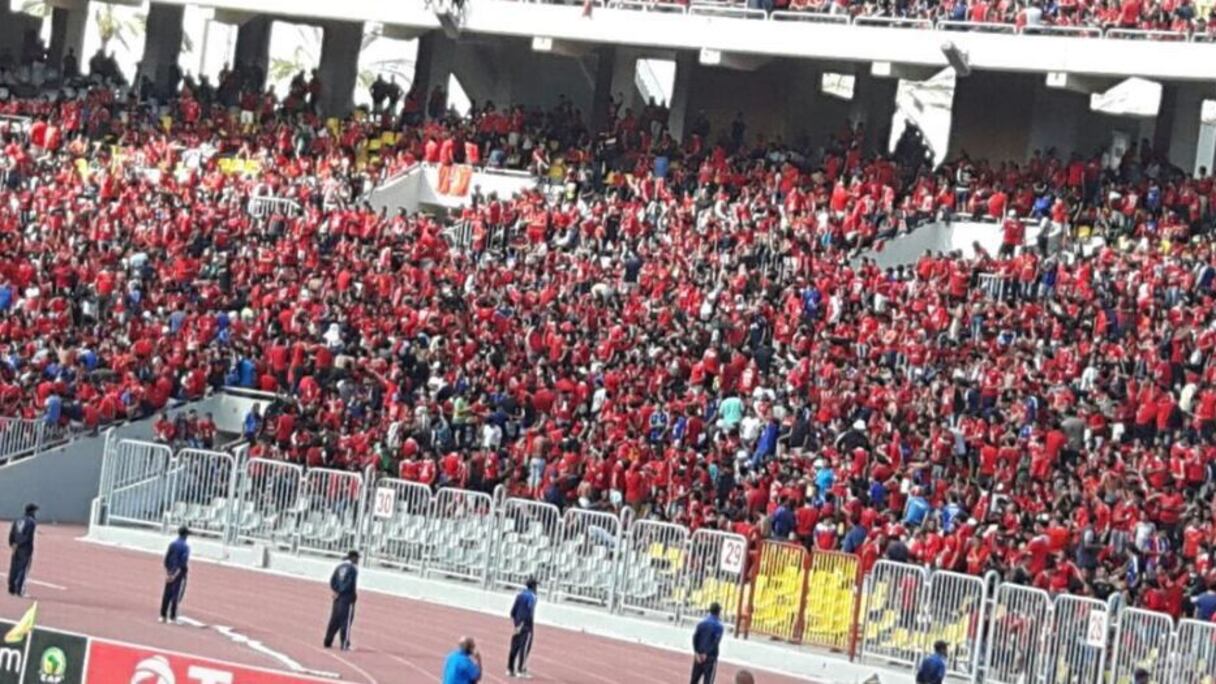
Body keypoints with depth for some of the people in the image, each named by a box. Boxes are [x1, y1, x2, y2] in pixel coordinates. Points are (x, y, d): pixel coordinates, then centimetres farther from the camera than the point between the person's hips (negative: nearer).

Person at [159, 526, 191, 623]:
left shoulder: (172, 544, 6)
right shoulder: (185, 547, -11)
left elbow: (166, 559, 4)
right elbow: (183, 563, -18)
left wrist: (167, 573, 4)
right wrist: (176, 574, -16)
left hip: (170, 573, 6)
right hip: (180, 573, -6)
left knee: (167, 594, 10)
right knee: (176, 596, -3)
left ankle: (163, 616, 12)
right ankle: (172, 618, -3)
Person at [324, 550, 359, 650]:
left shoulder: (340, 567, 12)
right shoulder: (353, 568, -10)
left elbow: (332, 580, 7)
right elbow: (351, 584, -18)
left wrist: (336, 591, 0)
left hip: (338, 596, 7)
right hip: (347, 597, -7)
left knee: (334, 620, 14)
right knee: (346, 620, -3)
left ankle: (328, 642, 18)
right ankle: (344, 644, -6)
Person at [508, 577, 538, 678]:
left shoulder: (520, 595, 11)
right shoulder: (532, 596, -11)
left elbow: (513, 611, 11)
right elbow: (529, 612, -19)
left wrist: (516, 623, 12)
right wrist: (520, 626, -17)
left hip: (518, 625, 7)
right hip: (526, 626, -7)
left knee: (514, 647, 10)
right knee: (524, 648, -3)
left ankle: (510, 669, 13)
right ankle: (521, 671, -4)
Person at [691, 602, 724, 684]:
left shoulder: (701, 623, 6)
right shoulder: (718, 626, -10)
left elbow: (695, 637, -2)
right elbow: (715, 642, -18)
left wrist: (696, 653, -7)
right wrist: (706, 653, -13)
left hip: (699, 655, 5)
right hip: (710, 657, -5)